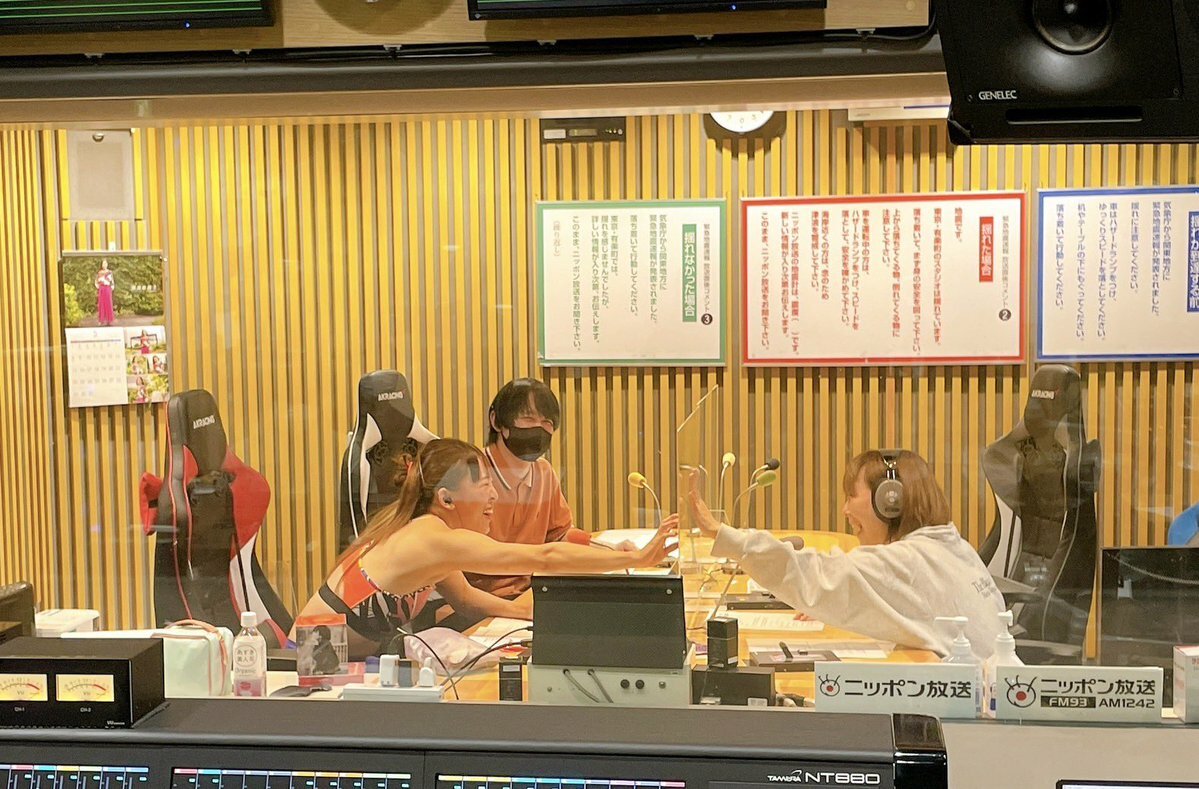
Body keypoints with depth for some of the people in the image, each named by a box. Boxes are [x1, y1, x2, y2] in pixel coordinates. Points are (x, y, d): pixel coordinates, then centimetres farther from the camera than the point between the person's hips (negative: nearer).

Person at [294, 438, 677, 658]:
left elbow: (462, 596, 18)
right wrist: (637, 558, -25)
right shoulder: (434, 539, -23)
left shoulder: (423, 528, 4)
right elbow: (545, 558, -26)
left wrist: (520, 609, 2)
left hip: (339, 663, 8)